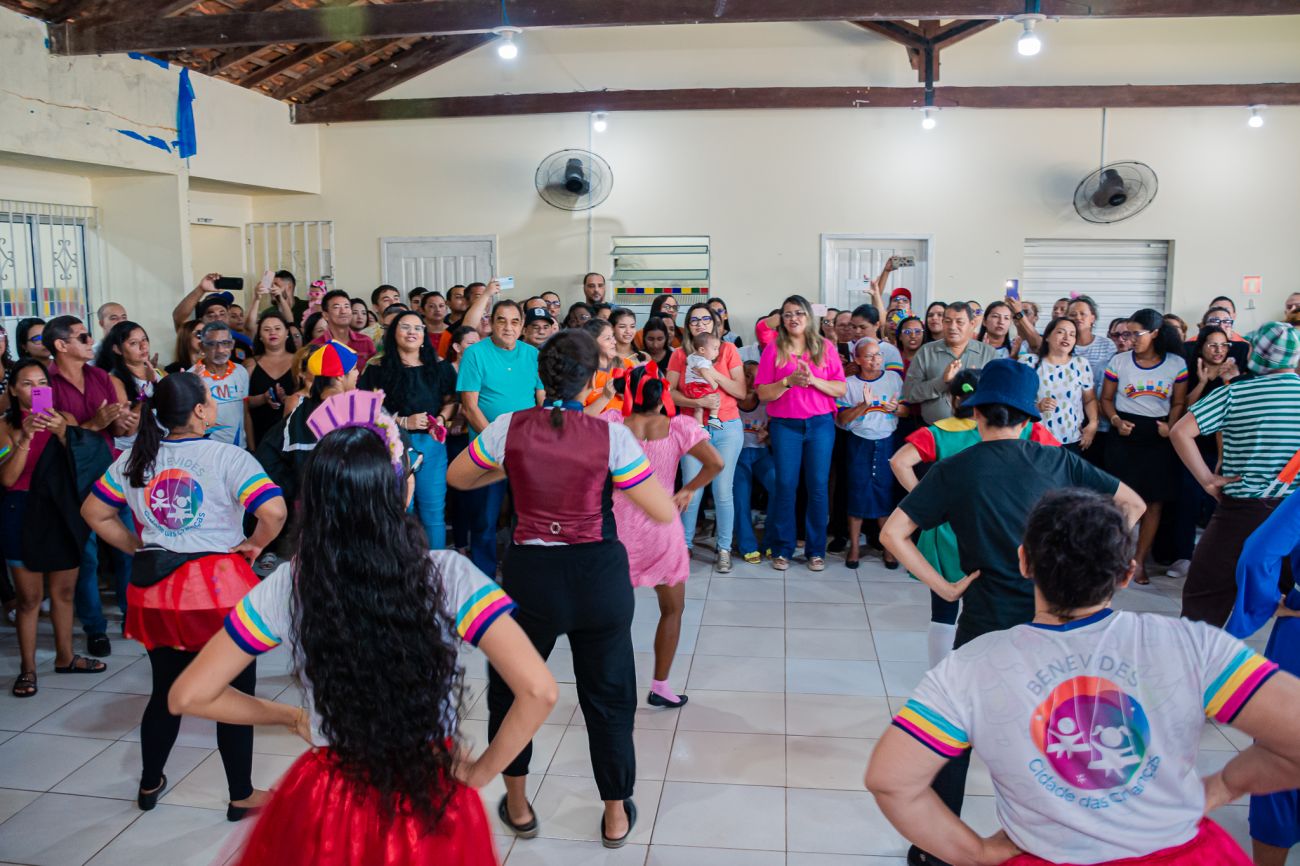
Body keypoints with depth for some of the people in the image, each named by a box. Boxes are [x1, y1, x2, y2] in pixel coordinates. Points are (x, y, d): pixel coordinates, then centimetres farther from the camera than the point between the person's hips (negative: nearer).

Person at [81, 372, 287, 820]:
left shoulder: (135, 459, 6)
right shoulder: (227, 457, -13)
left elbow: (94, 512, 14)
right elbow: (274, 510, -24)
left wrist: (138, 548, 14)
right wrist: (254, 544, -7)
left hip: (157, 593, 6)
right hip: (219, 587, -5)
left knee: (165, 691, 23)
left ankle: (150, 784, 38)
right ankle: (241, 796, 19)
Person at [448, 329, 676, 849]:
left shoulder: (509, 427, -7)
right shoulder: (611, 436, -12)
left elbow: (456, 477, 8)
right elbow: (665, 514, -9)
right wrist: (638, 471, 8)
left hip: (530, 572, 1)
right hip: (598, 574, 0)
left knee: (511, 687, 23)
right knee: (608, 694, 16)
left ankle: (517, 805, 35)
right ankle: (616, 815, 29)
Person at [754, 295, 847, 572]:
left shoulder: (825, 347, 5)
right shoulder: (773, 349, 2)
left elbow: (841, 389, 2)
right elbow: (763, 393, -2)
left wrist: (813, 380, -13)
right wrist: (788, 381, -17)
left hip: (821, 424, 1)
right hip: (785, 425, -1)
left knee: (818, 486, 3)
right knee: (785, 485, 0)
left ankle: (816, 550, 13)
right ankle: (781, 549, 10)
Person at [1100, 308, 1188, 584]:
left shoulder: (1176, 364, 1)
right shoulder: (1119, 361, 0)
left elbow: (1179, 402, 7)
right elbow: (1106, 399, 6)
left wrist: (1170, 426, -10)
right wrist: (1116, 420, -11)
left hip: (1158, 437, 1)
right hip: (1124, 436, 0)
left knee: (1154, 501, 3)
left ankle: (1140, 560, 13)